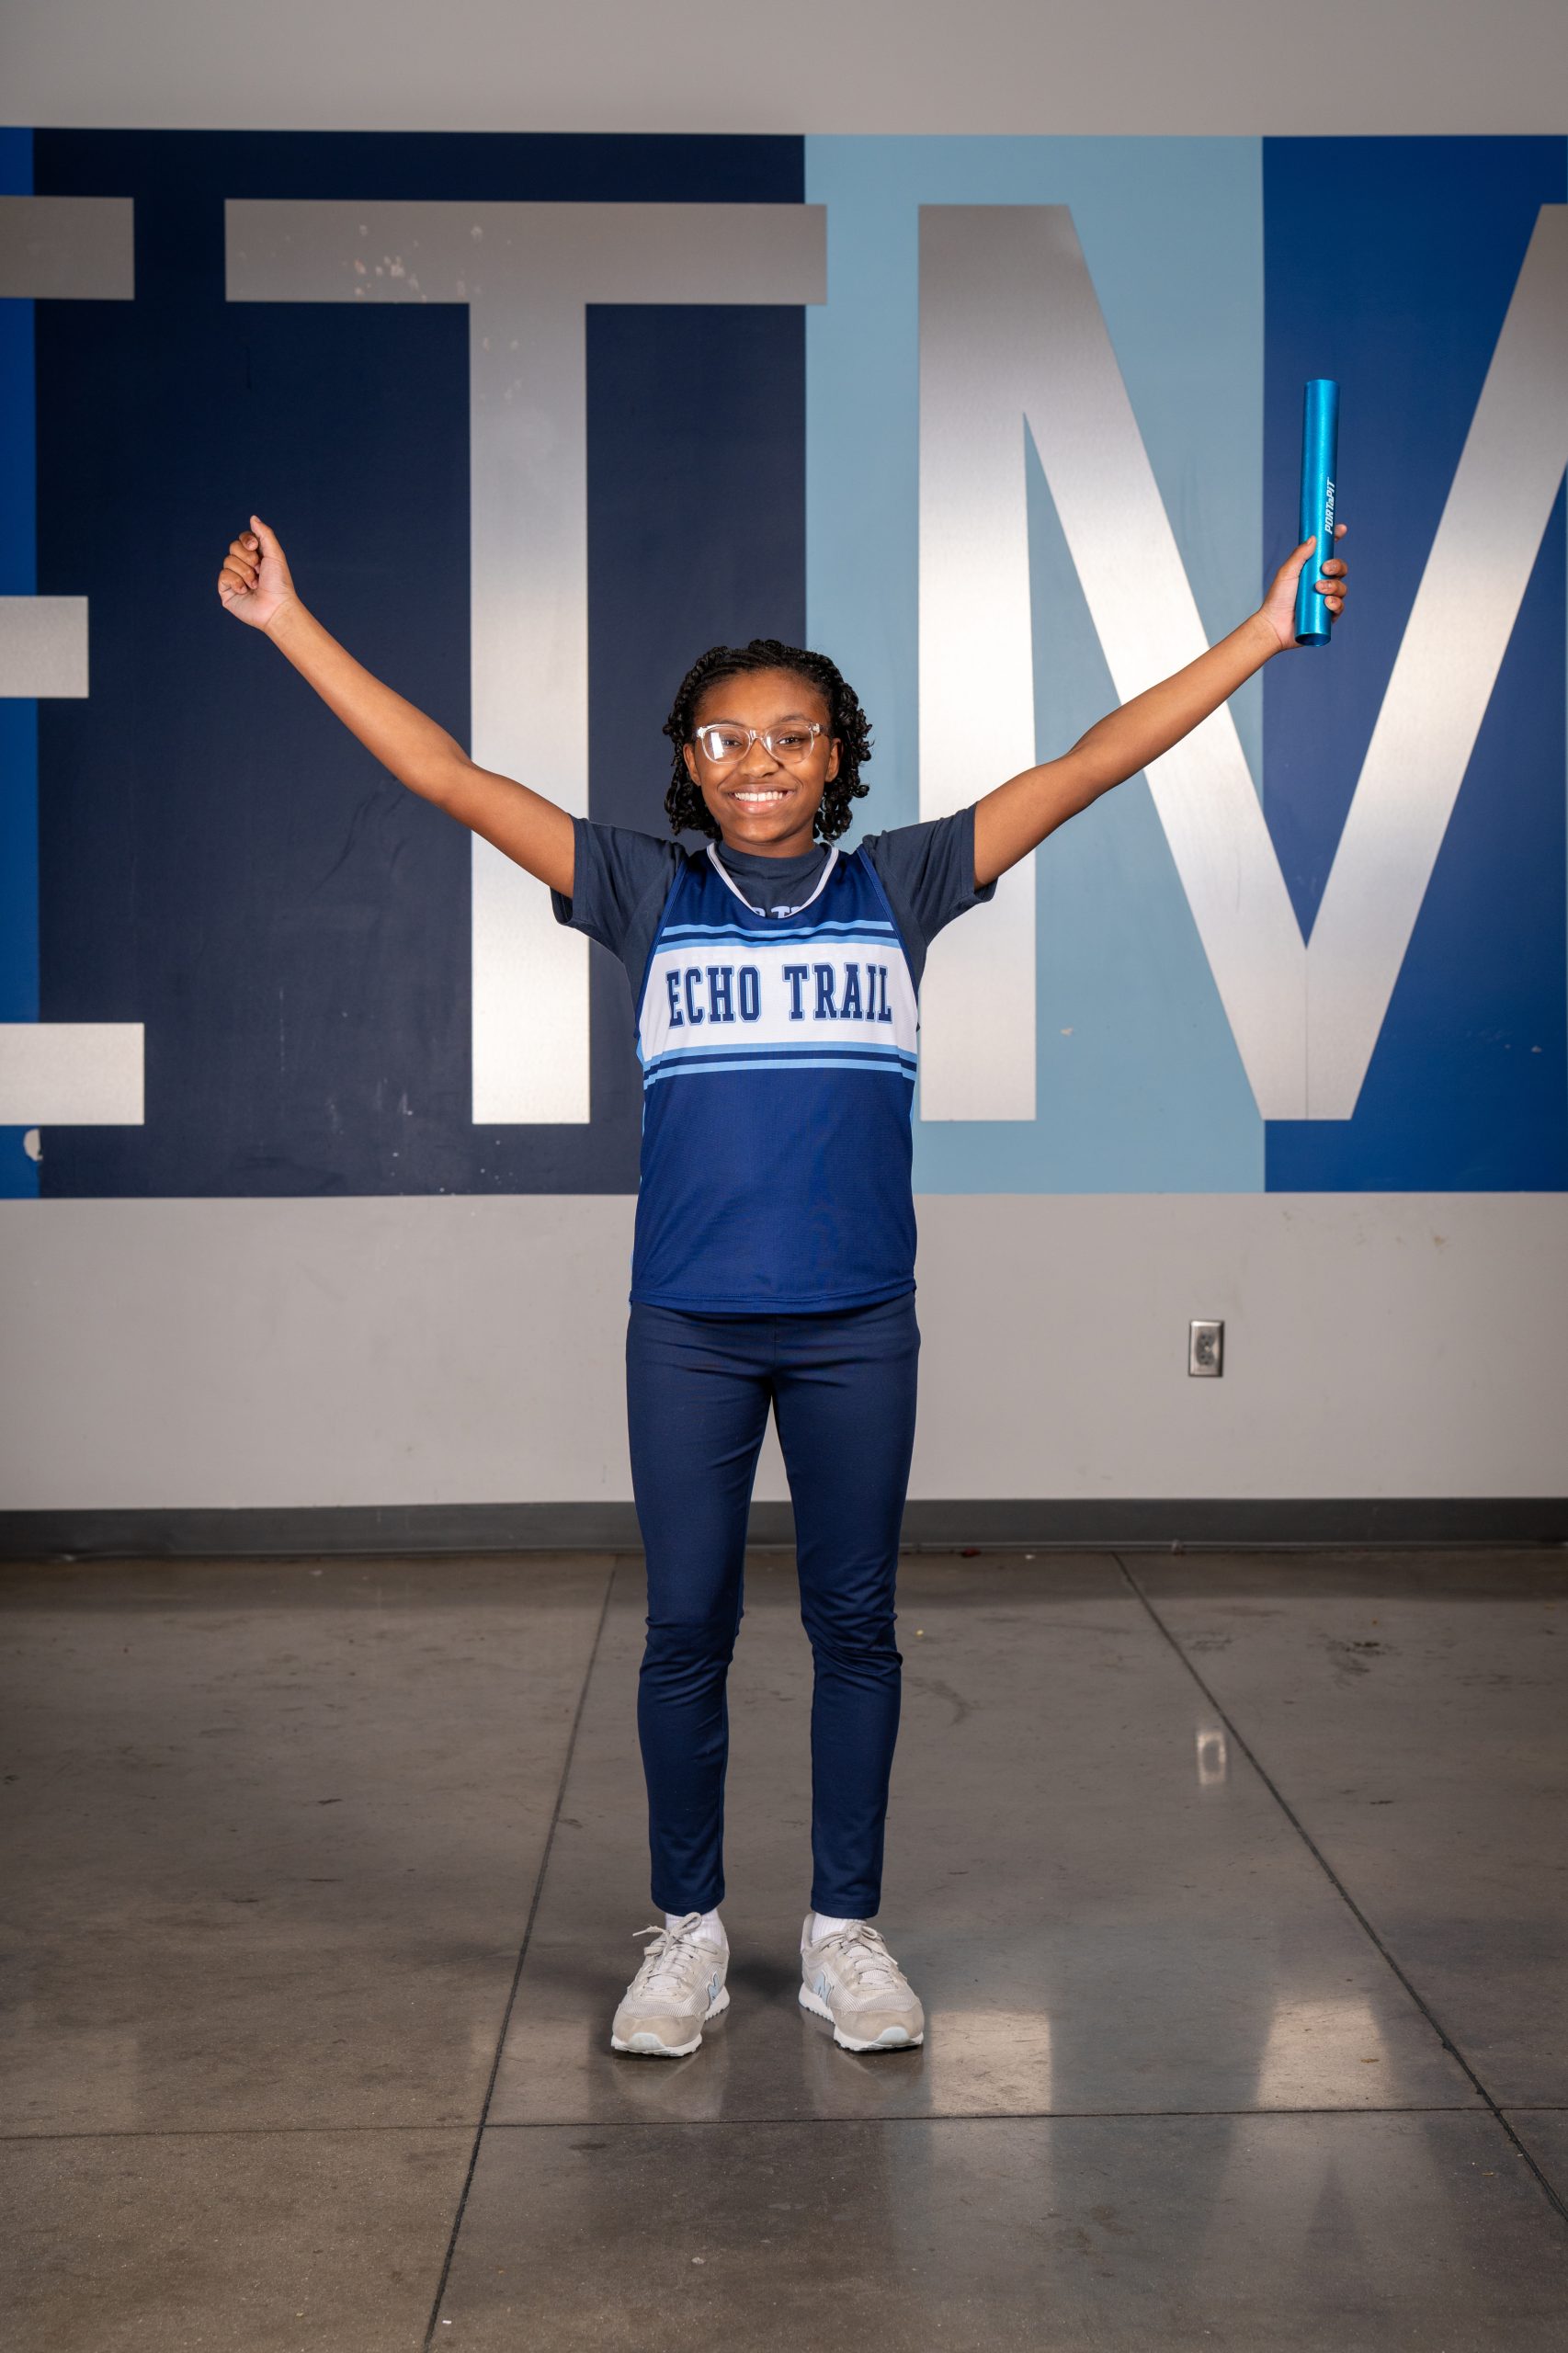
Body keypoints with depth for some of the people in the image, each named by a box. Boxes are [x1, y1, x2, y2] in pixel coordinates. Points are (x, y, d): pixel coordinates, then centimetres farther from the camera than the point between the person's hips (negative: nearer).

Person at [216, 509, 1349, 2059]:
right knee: (685, 1630, 7)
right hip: (688, 1326, 0)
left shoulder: (896, 888, 5)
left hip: (856, 1324, 1)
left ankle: (845, 1930, 23)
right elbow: (452, 781, 1)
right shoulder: (650, 896, 4)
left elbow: (1089, 768, 3)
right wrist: (292, 627, -2)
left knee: (854, 1625, 9)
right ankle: (687, 1930, 22)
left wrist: (1261, 636, 1)